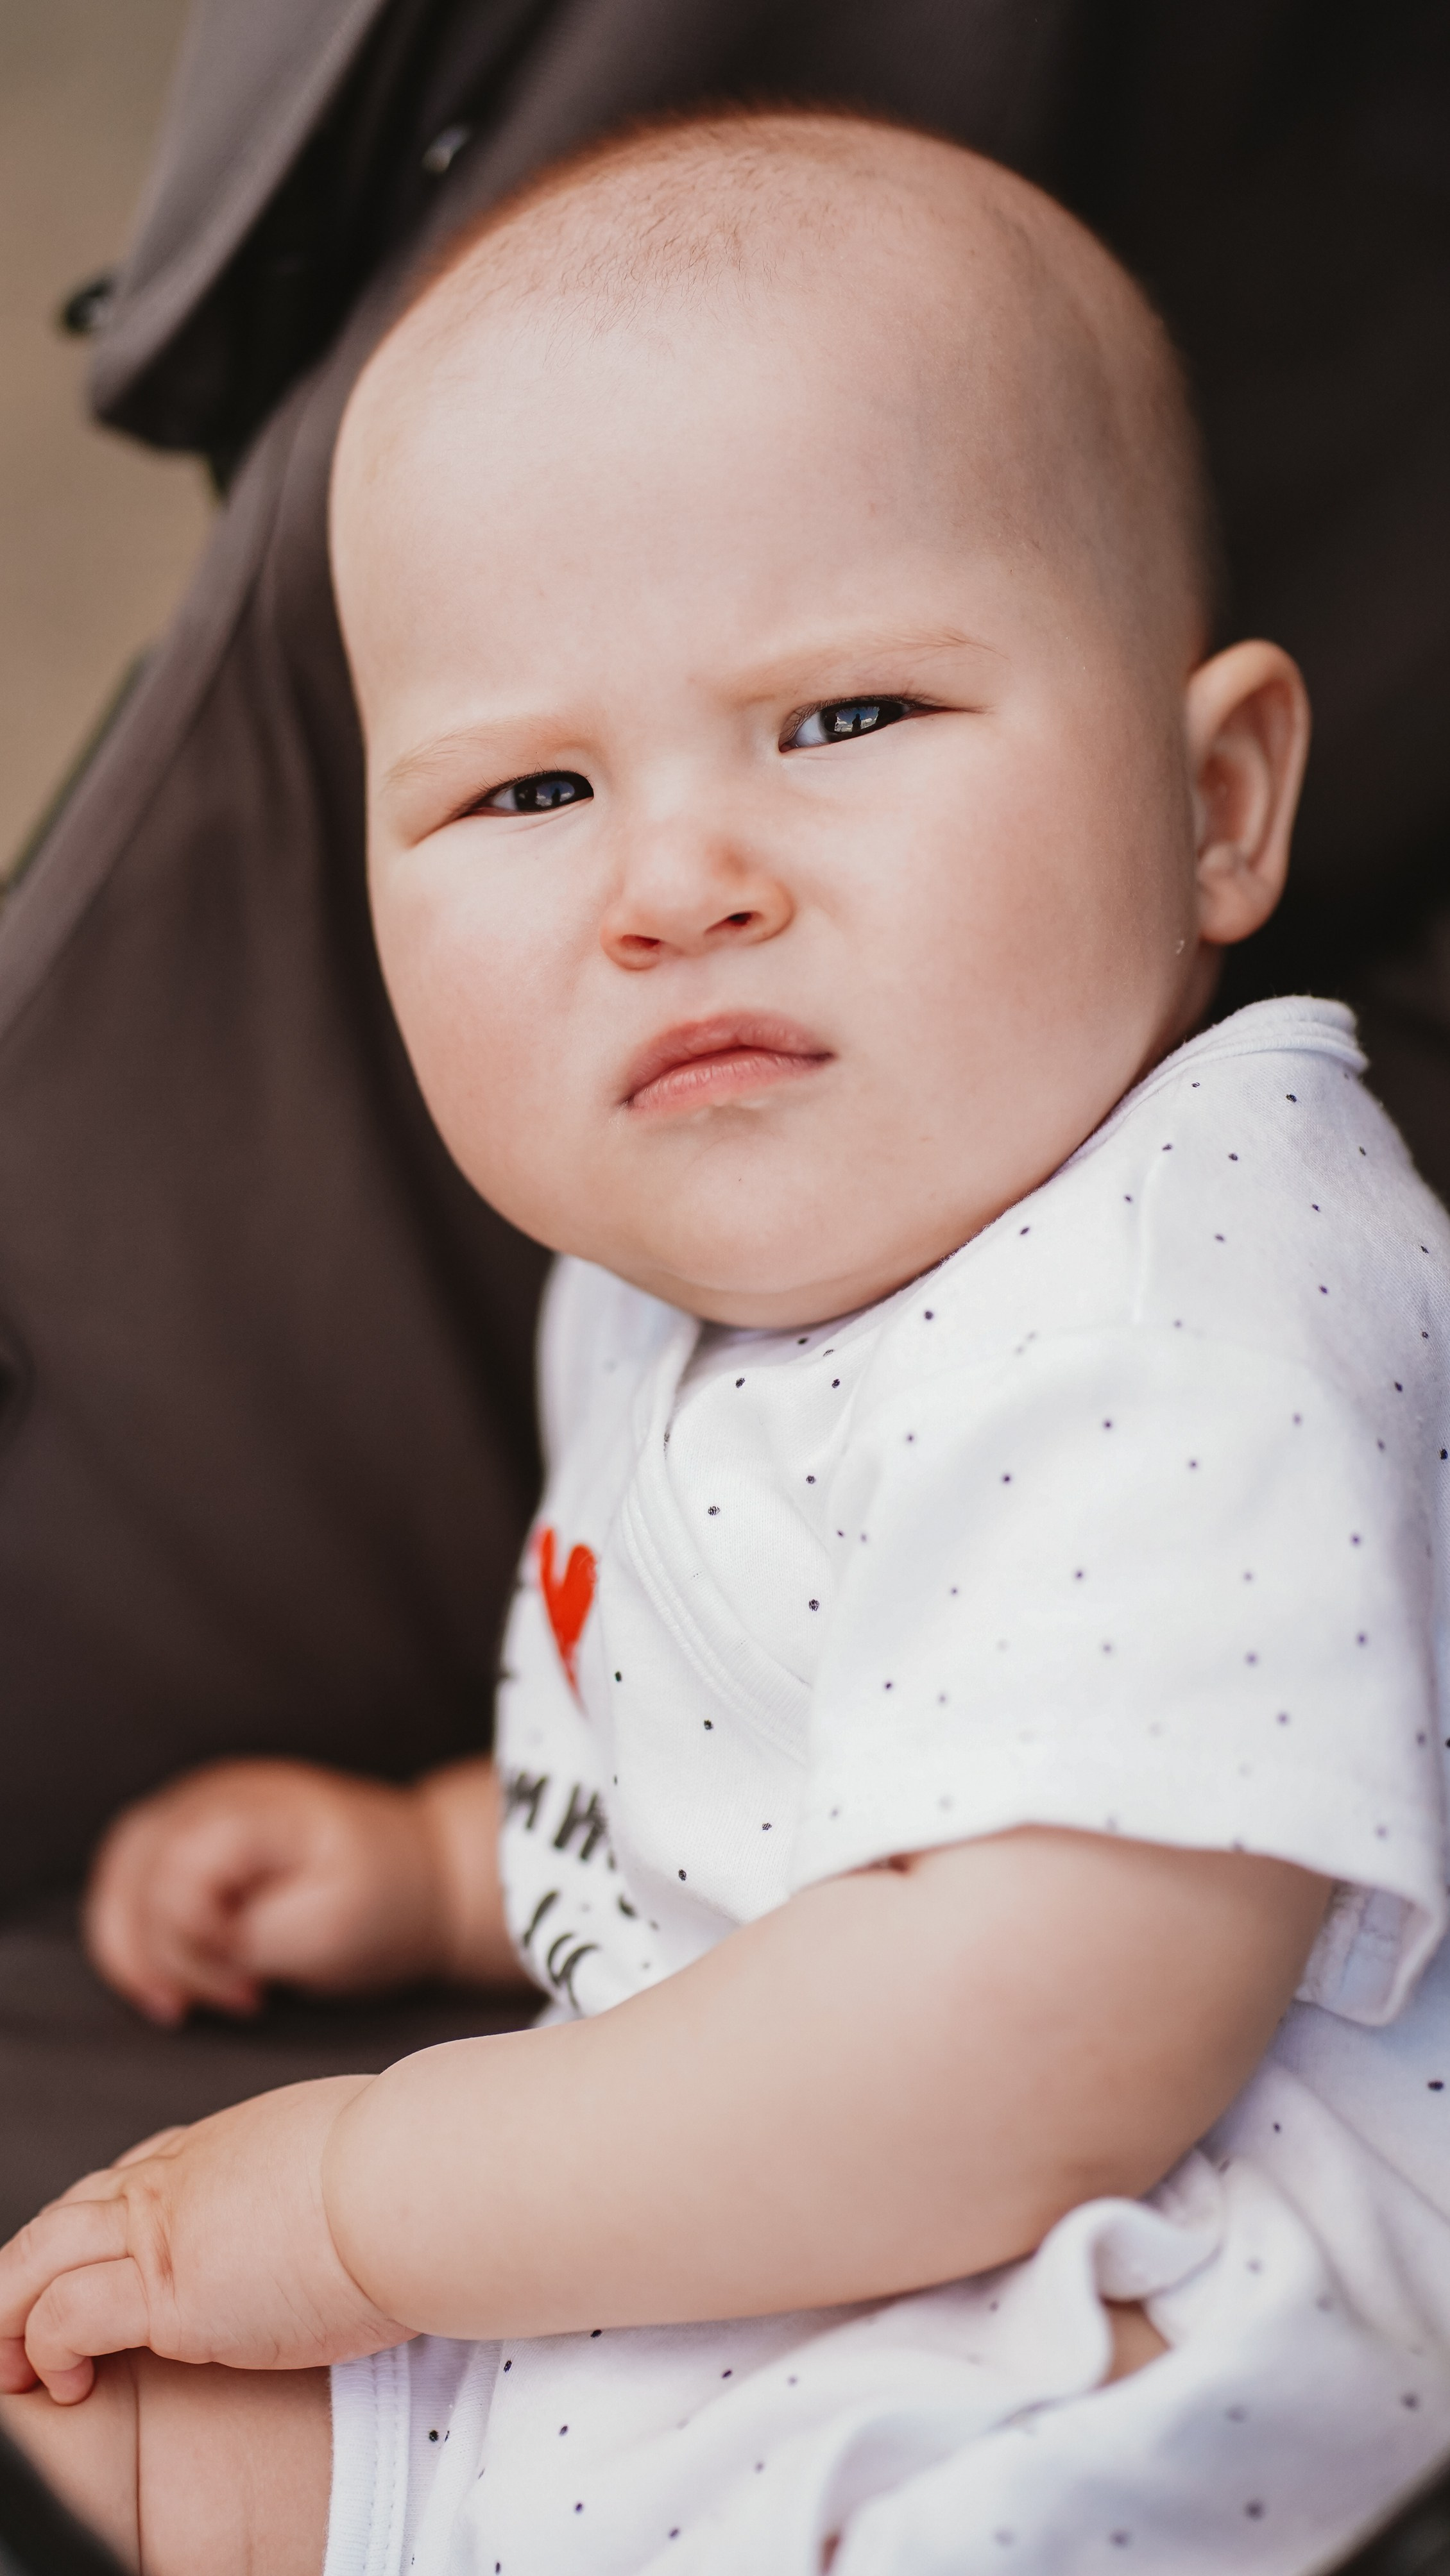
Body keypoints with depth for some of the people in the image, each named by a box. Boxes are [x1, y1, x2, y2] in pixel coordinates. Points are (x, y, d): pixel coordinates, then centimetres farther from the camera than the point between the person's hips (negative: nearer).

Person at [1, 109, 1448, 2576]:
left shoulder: (1188, 1325, -25)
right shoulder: (701, 1279, 7)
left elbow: (1038, 2055, -33)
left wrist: (364, 2203, -25)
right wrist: (447, 1857, 14)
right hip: (699, 2275, 9)